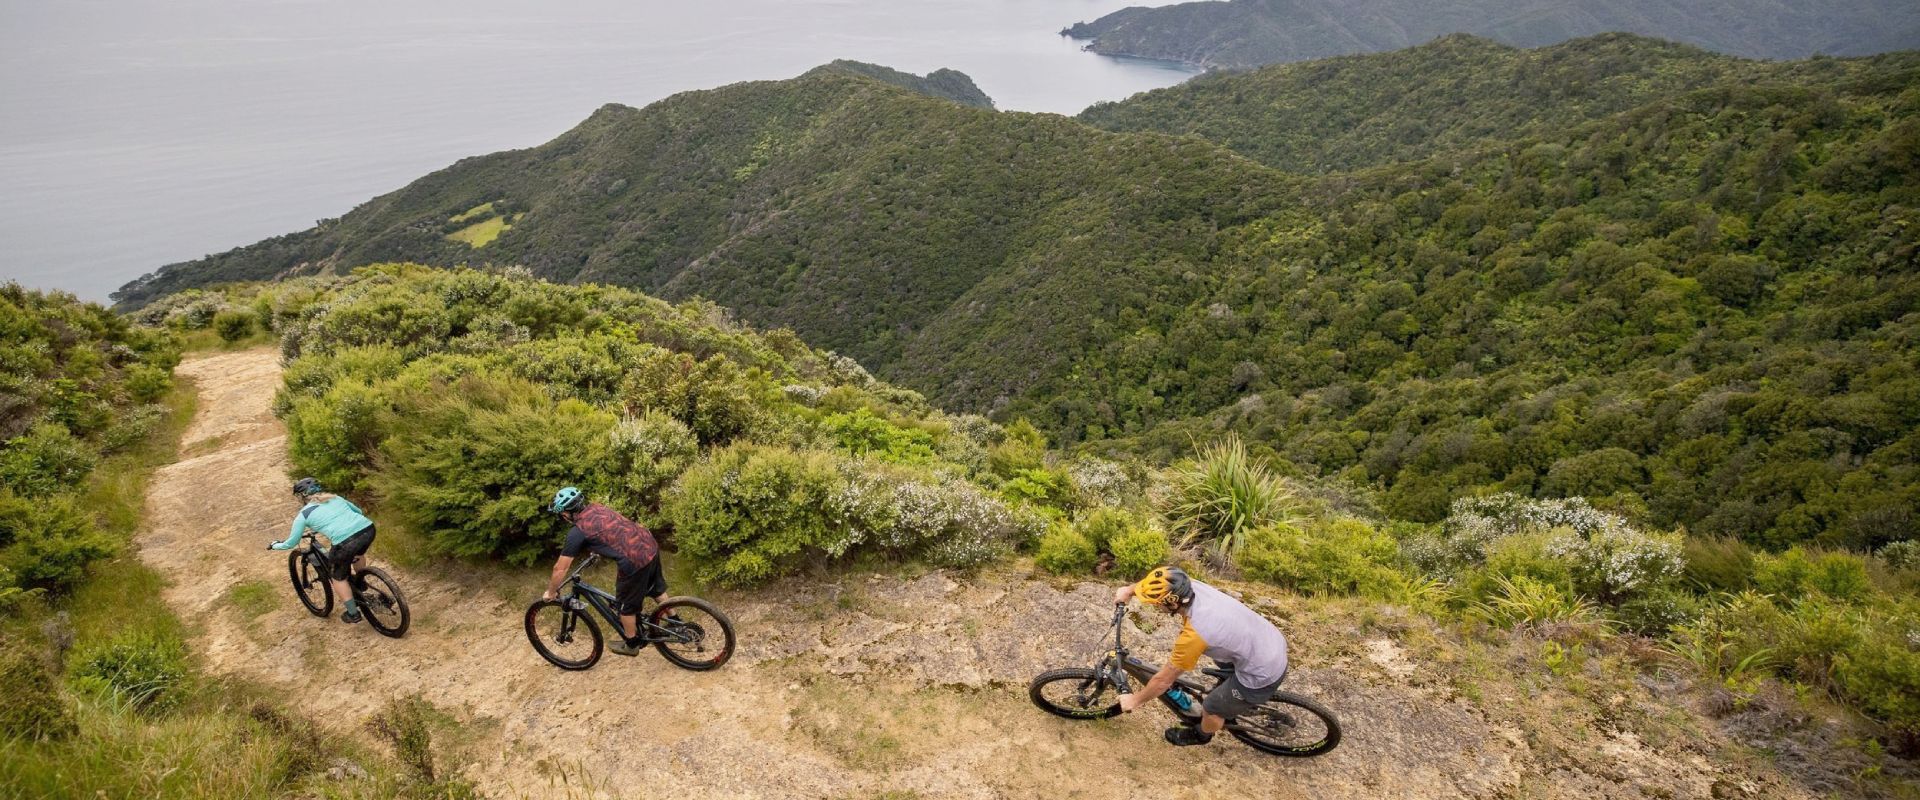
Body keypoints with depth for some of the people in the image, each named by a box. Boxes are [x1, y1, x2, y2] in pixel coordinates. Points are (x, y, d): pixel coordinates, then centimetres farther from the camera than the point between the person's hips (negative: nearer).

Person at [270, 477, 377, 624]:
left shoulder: (303, 514, 14)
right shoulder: (335, 497, 26)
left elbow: (291, 543, 23)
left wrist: (275, 545, 45)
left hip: (346, 542, -5)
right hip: (368, 528, 5)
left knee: (338, 577, 22)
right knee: (358, 553, 41)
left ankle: (353, 613, 26)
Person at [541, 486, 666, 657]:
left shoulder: (577, 533, -7)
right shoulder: (596, 507, 13)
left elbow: (560, 568, 1)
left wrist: (551, 592, 16)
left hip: (635, 561, -7)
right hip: (651, 545, 7)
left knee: (626, 605, 18)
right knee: (656, 588, 31)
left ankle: (630, 645, 38)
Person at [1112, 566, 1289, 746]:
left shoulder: (1193, 635, -31)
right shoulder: (1194, 586, -13)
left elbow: (1164, 680, -15)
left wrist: (1134, 700, -1)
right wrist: (1129, 590, 8)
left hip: (1263, 675, -7)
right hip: (1274, 642, 7)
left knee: (1212, 707, 17)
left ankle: (1201, 735, 46)